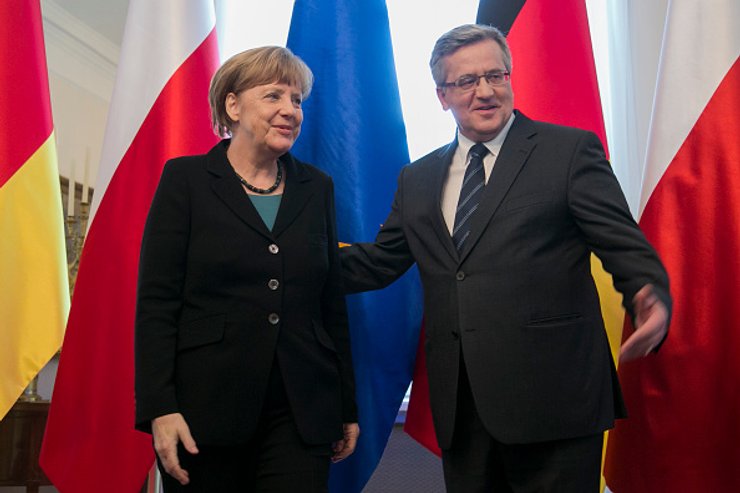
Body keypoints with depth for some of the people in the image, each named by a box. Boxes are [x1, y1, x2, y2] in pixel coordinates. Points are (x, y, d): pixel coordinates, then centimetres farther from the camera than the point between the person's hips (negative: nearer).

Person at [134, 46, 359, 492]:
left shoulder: (317, 188, 10)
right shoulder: (186, 179, 0)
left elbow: (333, 305, 12)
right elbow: (156, 301, -5)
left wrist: (348, 408, 11)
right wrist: (160, 408, -13)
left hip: (300, 414, 3)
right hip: (206, 408, -2)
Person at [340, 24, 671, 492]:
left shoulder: (571, 150, -2)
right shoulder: (417, 179, 13)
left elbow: (625, 245, -7)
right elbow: (380, 261, 14)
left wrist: (652, 300, -28)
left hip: (552, 397, -4)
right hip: (458, 401, 5)